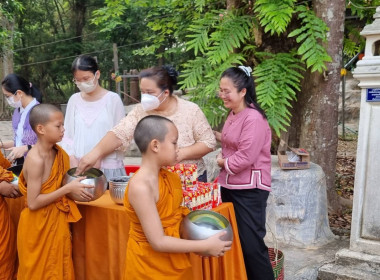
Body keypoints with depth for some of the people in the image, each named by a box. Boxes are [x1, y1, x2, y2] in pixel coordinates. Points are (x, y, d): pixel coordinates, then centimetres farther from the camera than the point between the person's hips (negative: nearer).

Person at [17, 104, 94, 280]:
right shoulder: (36, 159, -23)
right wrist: (68, 188, -24)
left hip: (56, 221, 7)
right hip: (39, 227, -7)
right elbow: (33, 203, -24)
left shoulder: (58, 152, 0)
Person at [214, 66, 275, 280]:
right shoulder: (233, 114, 10)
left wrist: (223, 162, -7)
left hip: (249, 189, -9)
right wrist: (216, 135, 8)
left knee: (251, 244, -3)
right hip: (230, 185, 9)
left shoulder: (253, 118, -20)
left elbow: (246, 157, -23)